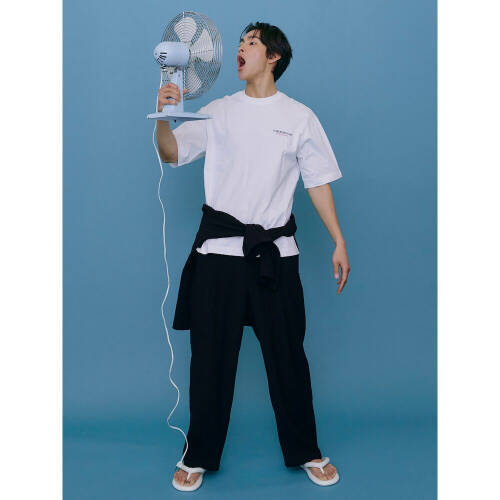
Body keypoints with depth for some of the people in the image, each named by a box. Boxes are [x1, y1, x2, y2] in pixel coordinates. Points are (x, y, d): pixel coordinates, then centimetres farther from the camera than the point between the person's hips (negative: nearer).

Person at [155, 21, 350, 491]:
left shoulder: (300, 117, 5)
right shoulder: (219, 111, 8)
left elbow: (318, 182, 6)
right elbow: (172, 153, 1)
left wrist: (339, 243, 3)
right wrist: (163, 116, -19)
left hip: (274, 251, 0)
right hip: (219, 246, 1)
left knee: (287, 355, 7)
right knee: (211, 355, 7)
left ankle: (305, 452, 27)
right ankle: (199, 456, 24)